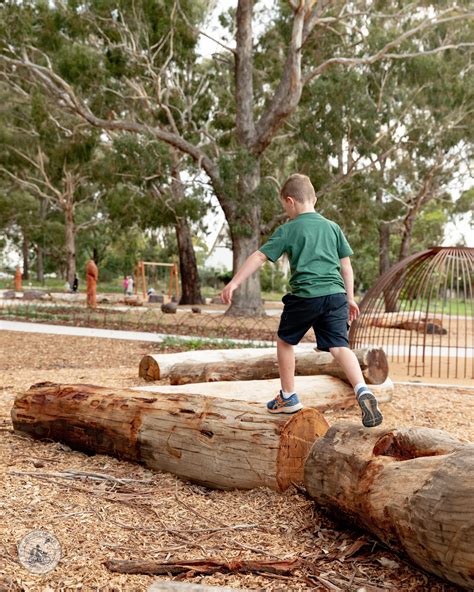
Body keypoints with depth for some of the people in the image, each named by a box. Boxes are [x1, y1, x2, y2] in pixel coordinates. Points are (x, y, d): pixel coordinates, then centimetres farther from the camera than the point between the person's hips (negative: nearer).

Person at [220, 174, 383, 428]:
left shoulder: (288, 230, 3)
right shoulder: (333, 227, 16)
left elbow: (259, 257, -2)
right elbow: (346, 265, 17)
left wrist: (234, 282, -1)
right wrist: (350, 298, 23)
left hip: (305, 295, -3)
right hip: (336, 294, 4)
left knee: (284, 341, 17)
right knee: (340, 346, 0)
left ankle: (288, 397, 25)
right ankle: (362, 390, -24)